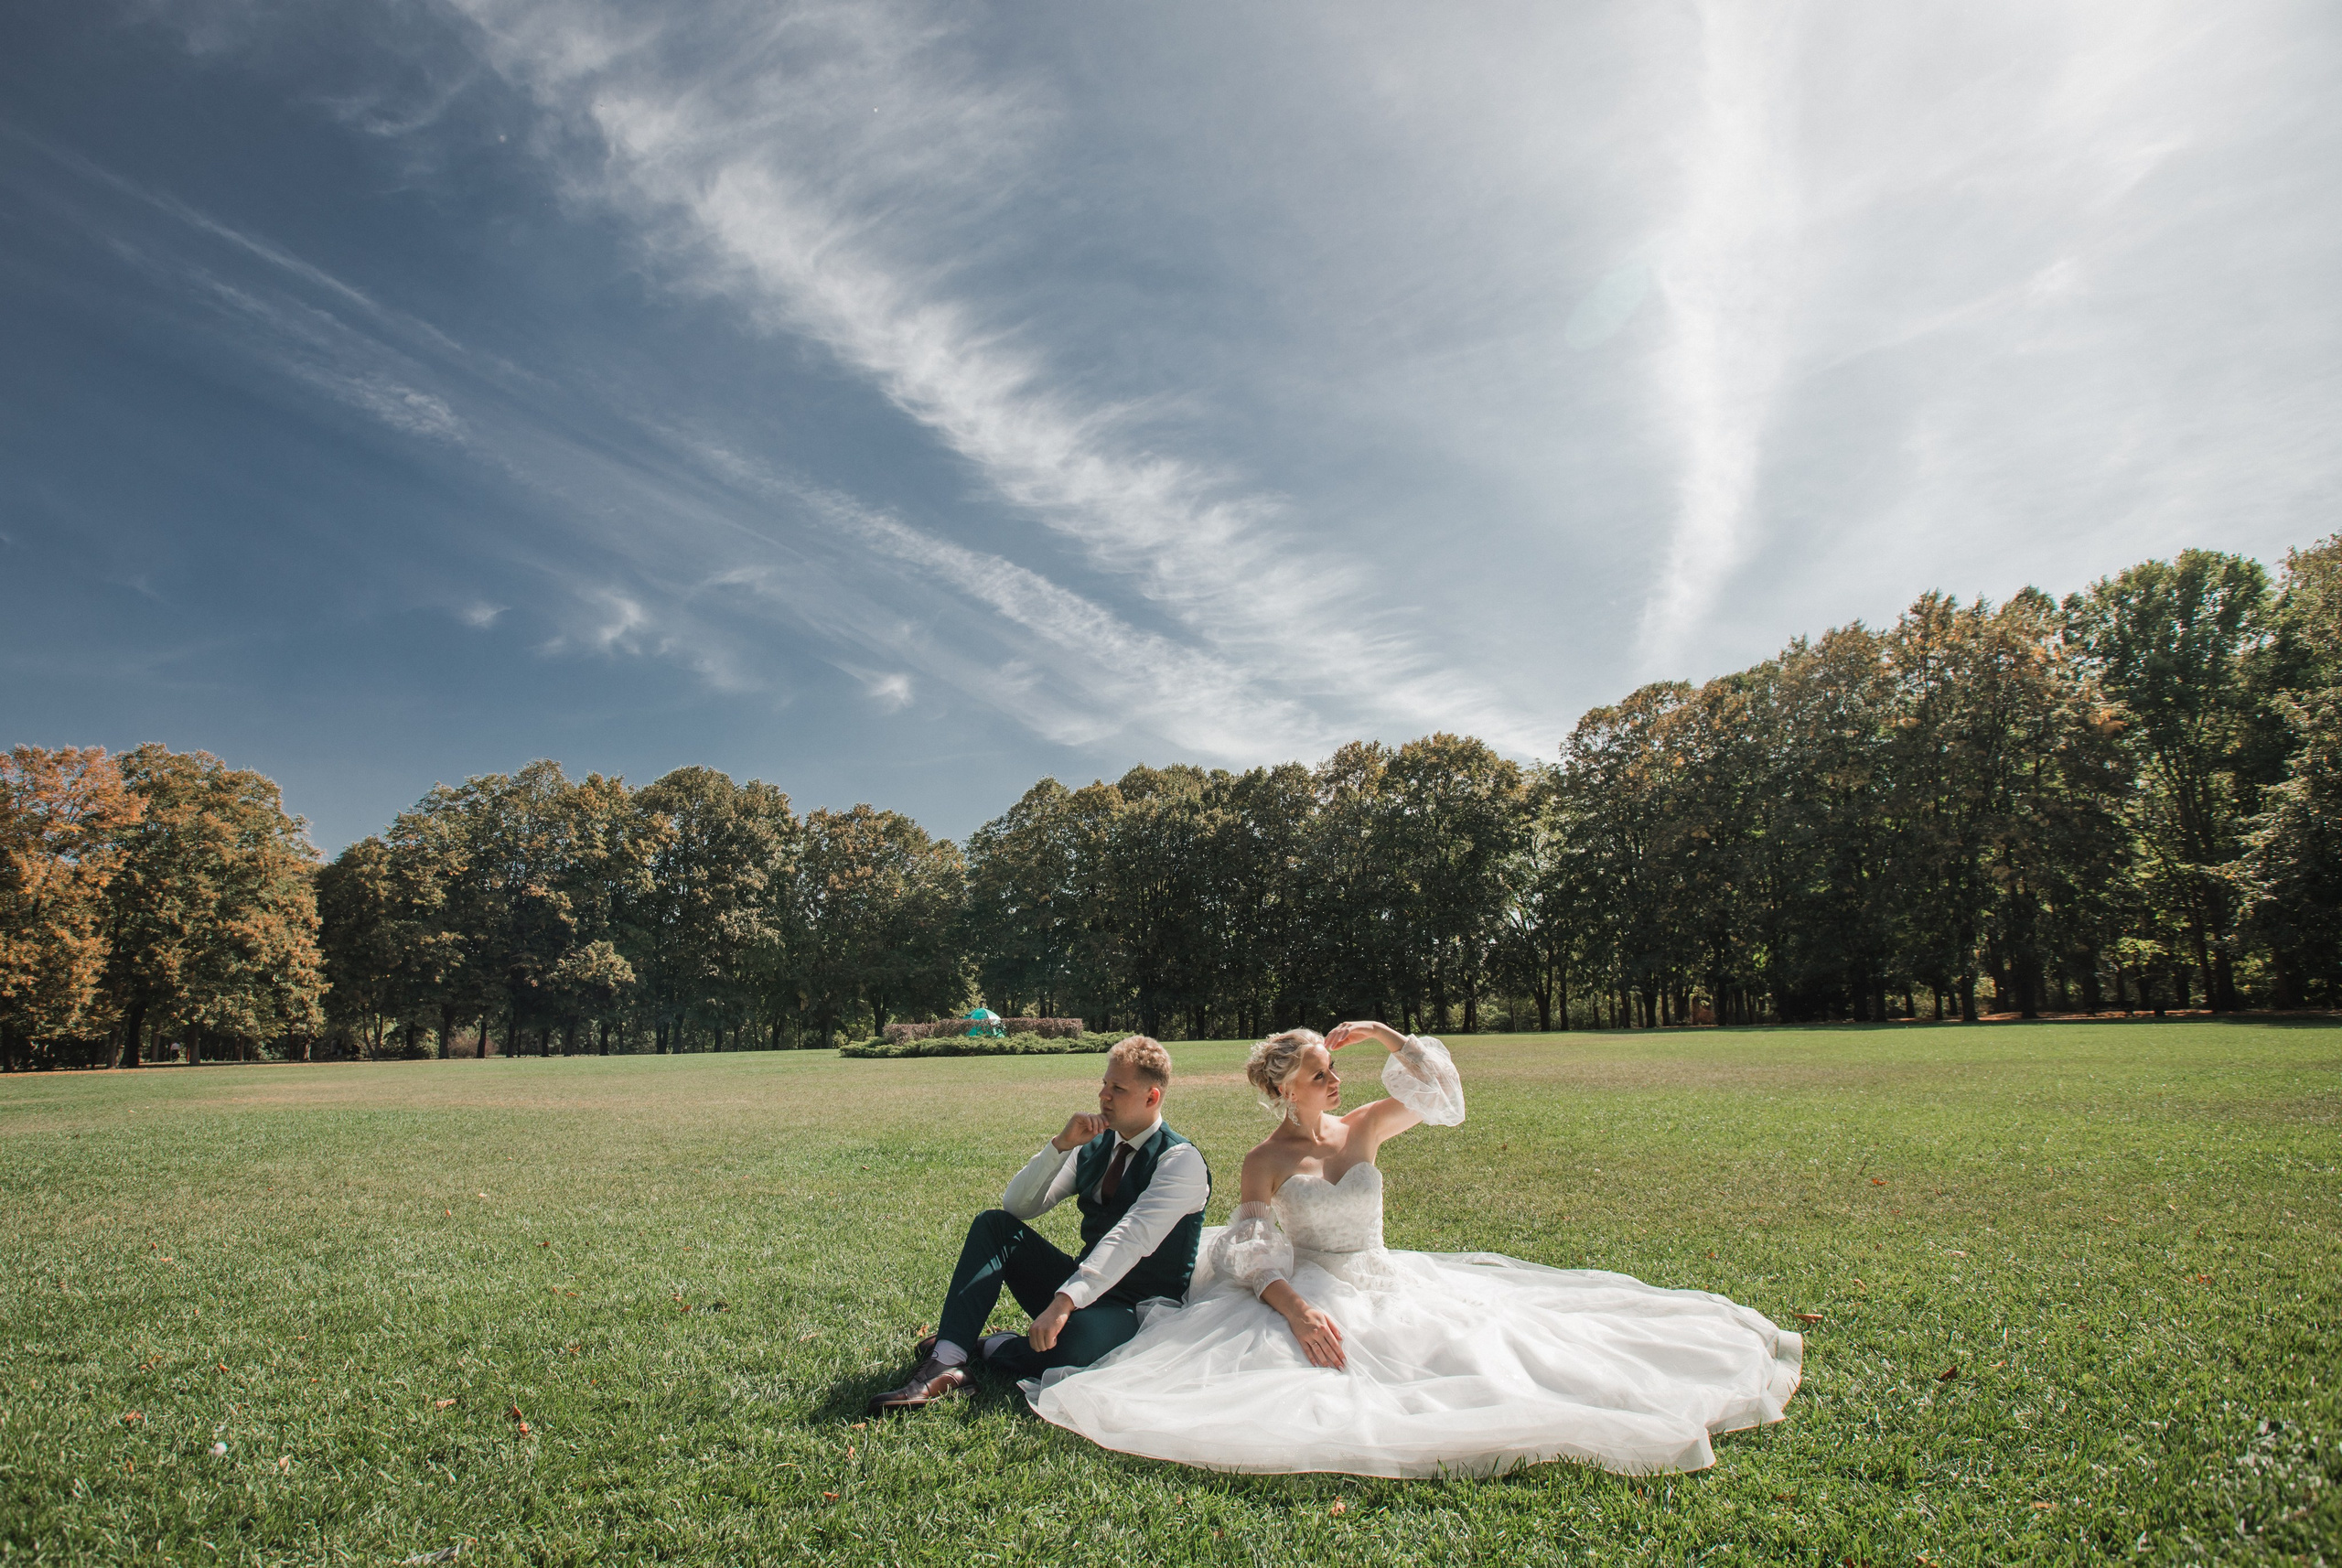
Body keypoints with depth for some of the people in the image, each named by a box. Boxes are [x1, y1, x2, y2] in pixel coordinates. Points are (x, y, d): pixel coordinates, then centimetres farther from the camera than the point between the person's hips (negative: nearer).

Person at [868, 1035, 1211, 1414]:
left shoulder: (1181, 1160, -15)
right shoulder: (1093, 1146, 7)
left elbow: (1132, 1238, -29)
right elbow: (1016, 1205, 1)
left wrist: (1064, 1301, -39)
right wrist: (1061, 1144, -13)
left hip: (1139, 1310, -6)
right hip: (1082, 1288, 7)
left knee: (1073, 1341, -39)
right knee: (994, 1224, -9)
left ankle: (984, 1348, -9)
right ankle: (947, 1363, -22)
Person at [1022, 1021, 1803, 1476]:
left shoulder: (1364, 1127, 6)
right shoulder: (1264, 1161, -4)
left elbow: (1438, 1095, -1)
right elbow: (1253, 1253, -11)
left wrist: (1385, 1034, -9)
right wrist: (1294, 1307, -29)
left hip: (1387, 1283, 3)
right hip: (1310, 1294, -3)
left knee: (1474, 1358, -15)